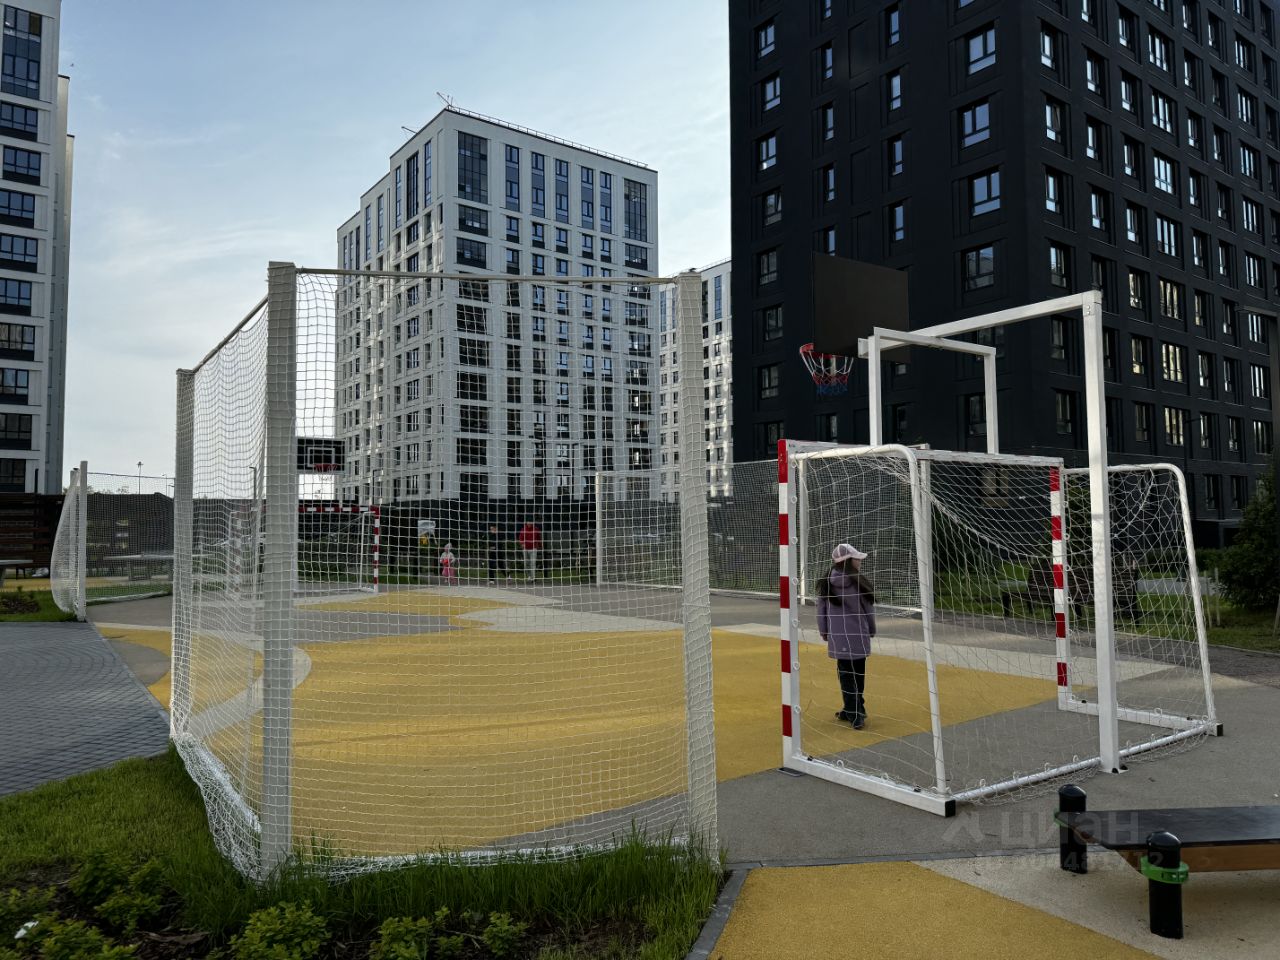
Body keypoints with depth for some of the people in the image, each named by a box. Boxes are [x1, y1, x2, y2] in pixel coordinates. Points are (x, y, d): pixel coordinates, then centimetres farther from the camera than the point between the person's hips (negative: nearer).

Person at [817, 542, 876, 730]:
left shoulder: (825, 584, -2)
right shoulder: (859, 582, -10)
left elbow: (821, 610, 4)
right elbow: (868, 609, -1)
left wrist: (825, 633, 17)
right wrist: (871, 630, 15)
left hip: (837, 638, 1)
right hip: (858, 636, -1)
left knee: (846, 674, 5)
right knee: (858, 673, 13)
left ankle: (854, 714, 3)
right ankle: (855, 710, 23)